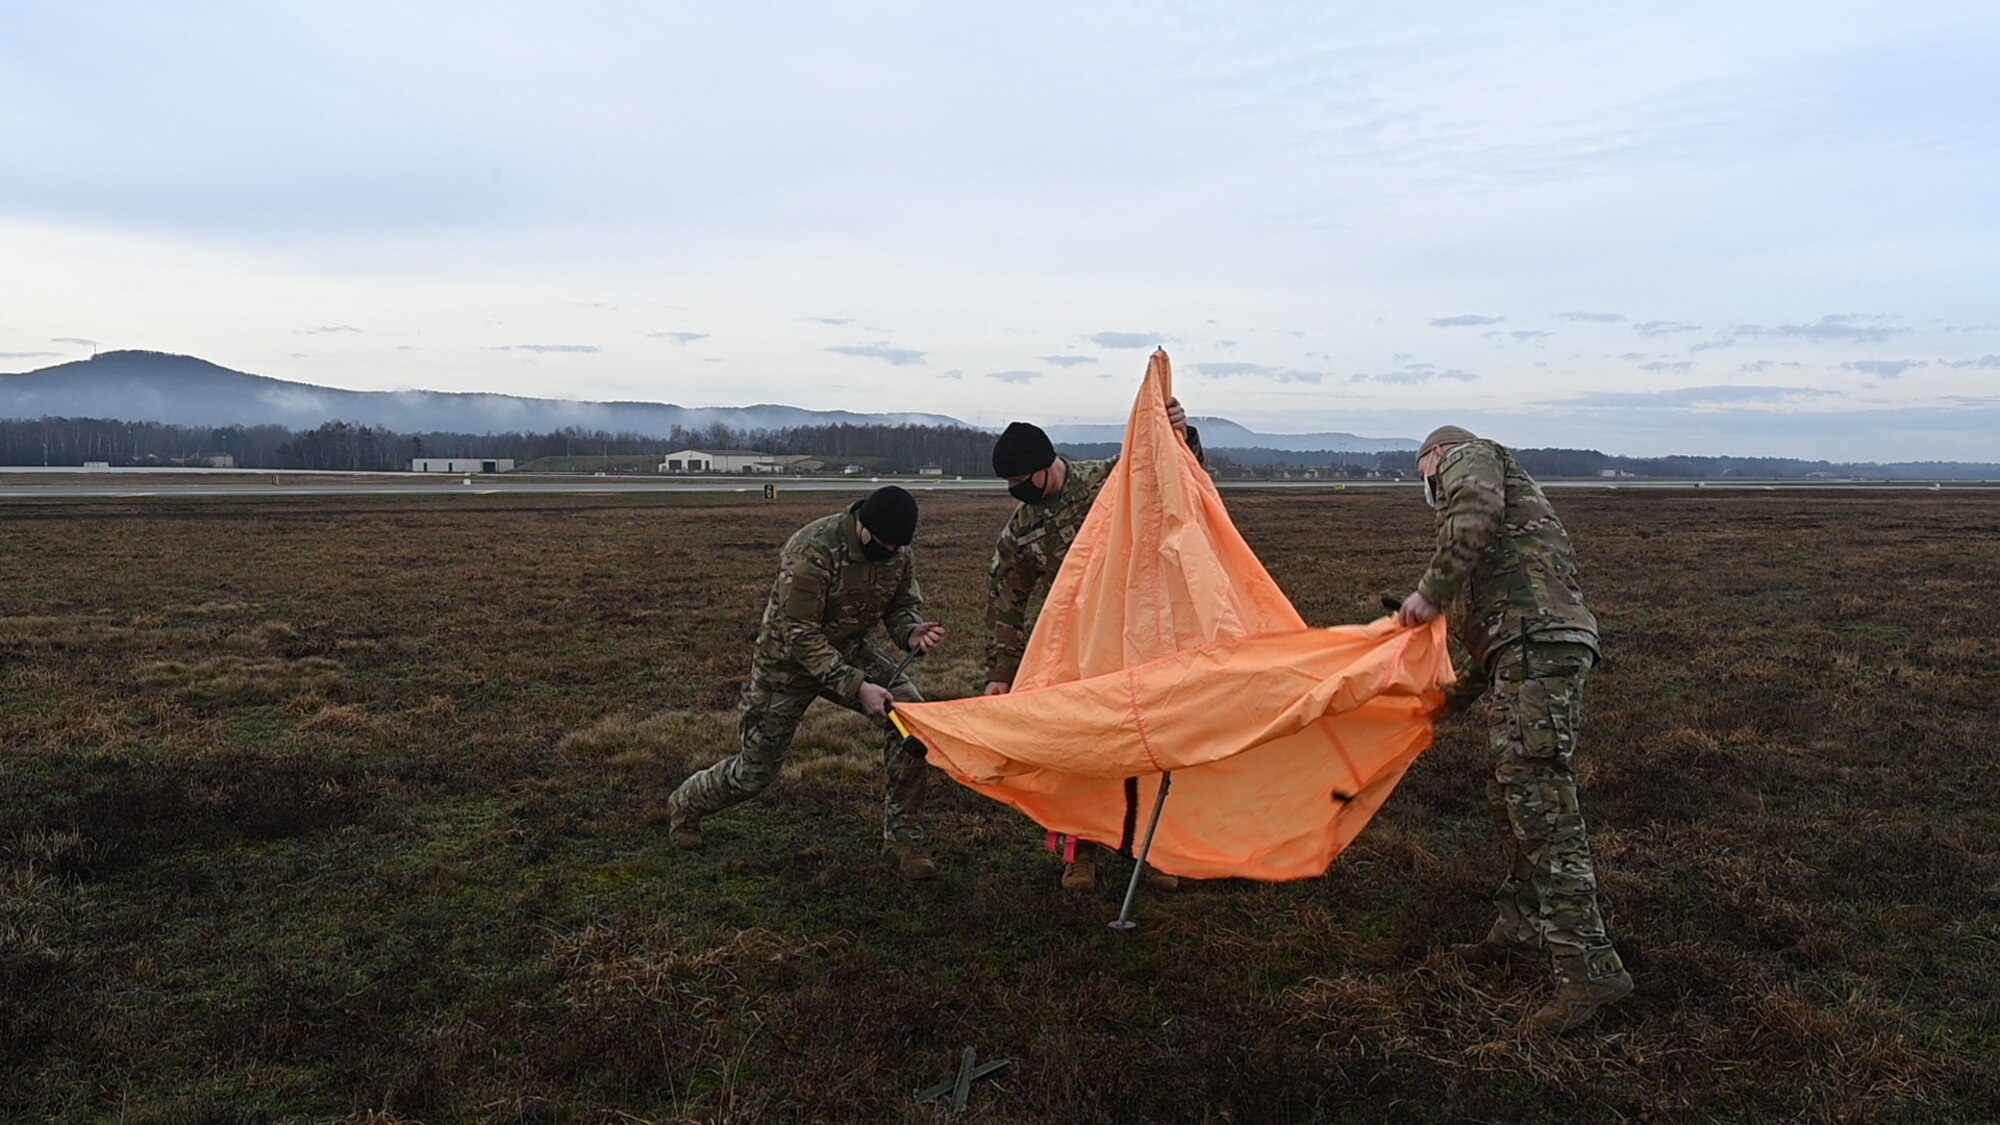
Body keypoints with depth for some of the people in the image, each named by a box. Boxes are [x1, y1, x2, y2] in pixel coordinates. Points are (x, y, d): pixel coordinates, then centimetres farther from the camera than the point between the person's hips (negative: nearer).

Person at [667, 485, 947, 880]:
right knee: (756, 770, 5)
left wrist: (911, 632, -23)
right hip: (788, 659, -5)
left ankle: (901, 835, -4)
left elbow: (902, 604, 2)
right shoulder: (812, 551, -32)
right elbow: (800, 636, -31)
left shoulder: (899, 554, -11)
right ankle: (686, 805, 38)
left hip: (848, 651, 5)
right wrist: (856, 687, -37)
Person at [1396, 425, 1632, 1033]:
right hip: (1532, 647, 10)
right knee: (1514, 795, 16)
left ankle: (1589, 969, -15)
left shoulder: (1468, 456, 11)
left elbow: (1477, 511, -16)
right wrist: (1456, 697, 38)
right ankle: (1520, 929, 27)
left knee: (1538, 801, -14)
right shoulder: (1502, 488, 37)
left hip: (1539, 644, -10)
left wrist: (1431, 591, -16)